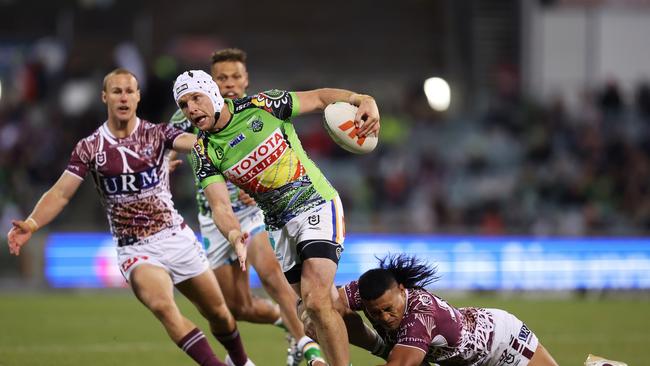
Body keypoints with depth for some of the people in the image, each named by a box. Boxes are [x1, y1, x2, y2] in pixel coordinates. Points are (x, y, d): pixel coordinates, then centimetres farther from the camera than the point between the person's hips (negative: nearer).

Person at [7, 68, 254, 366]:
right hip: (135, 249, -2)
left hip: (176, 237, 2)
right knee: (163, 306, -30)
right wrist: (31, 224, -23)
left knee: (218, 312, 10)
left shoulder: (156, 134, -2)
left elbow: (194, 142, -21)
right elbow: (61, 193, -6)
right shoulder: (90, 148, -2)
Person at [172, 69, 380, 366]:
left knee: (317, 302, -20)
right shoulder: (204, 153, -4)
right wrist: (235, 237, -35)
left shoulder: (261, 106, -12)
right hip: (280, 225, 5)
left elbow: (320, 98, -3)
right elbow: (220, 206, -14)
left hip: (317, 205, -5)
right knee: (326, 304, 7)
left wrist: (363, 100, -21)